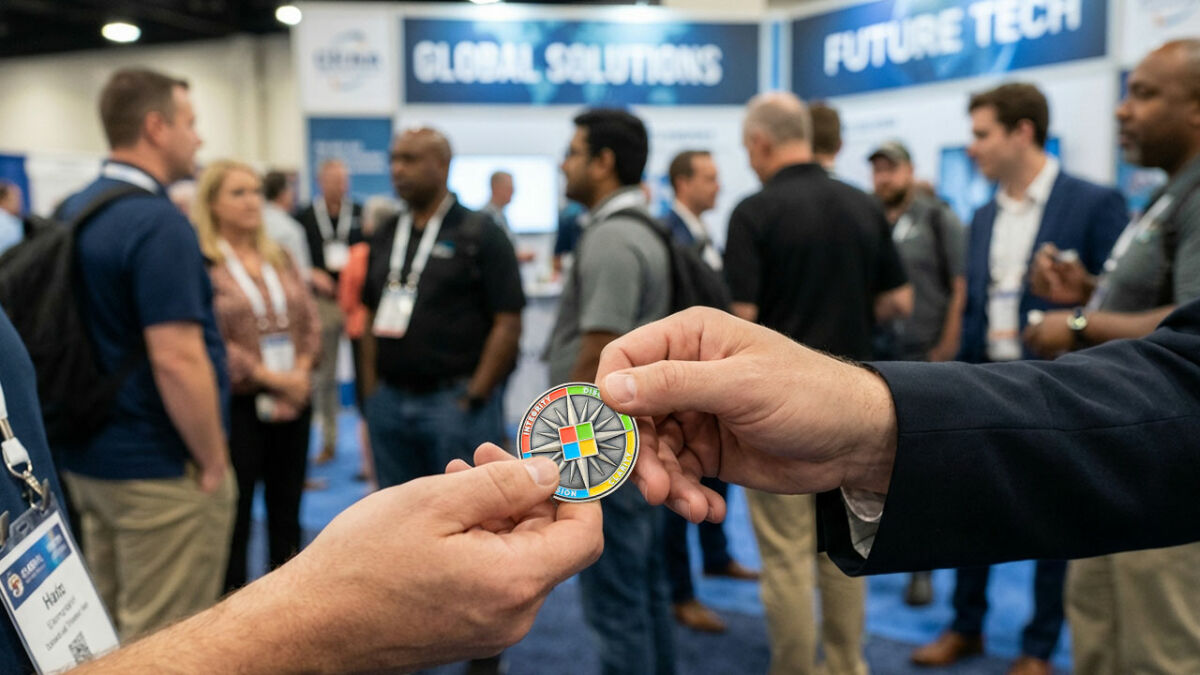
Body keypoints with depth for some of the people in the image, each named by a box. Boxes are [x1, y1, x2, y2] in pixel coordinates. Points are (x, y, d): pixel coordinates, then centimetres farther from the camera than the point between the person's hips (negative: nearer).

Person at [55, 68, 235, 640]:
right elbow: (176, 360, -26)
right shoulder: (159, 222, -20)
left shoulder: (72, 211, 8)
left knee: (106, 628, 21)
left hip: (87, 458, 9)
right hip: (161, 470, -9)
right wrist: (213, 462, -14)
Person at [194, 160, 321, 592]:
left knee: (286, 508, 13)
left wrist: (300, 370, -7)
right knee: (235, 512, 4)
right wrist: (267, 375, -15)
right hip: (238, 403, -5)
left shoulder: (279, 257, 12)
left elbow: (310, 320, 9)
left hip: (293, 400, 6)